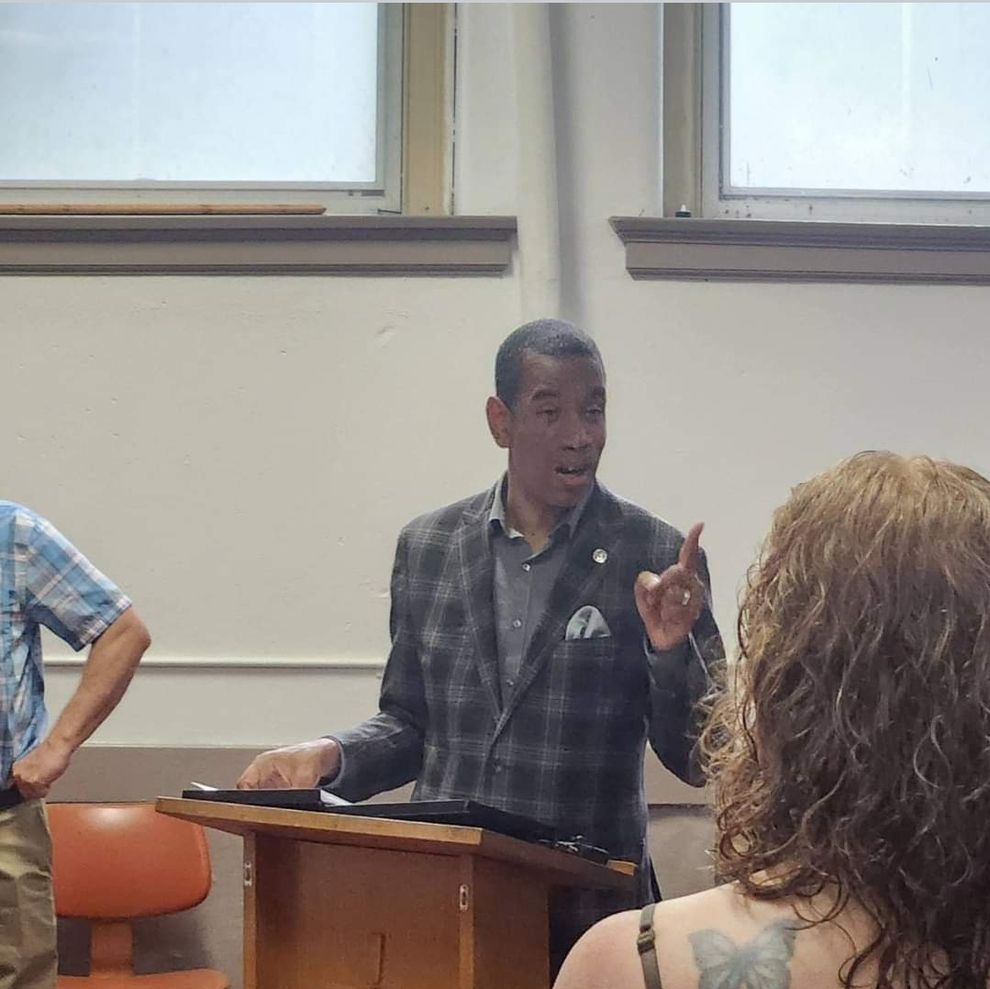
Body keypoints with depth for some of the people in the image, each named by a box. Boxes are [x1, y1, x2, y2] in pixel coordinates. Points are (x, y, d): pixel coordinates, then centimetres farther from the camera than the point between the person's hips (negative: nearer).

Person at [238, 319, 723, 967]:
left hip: (585, 912, -2)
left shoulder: (657, 559, -4)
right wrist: (329, 758, -4)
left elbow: (697, 760, -2)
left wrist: (671, 650, -18)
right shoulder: (428, 547, 6)